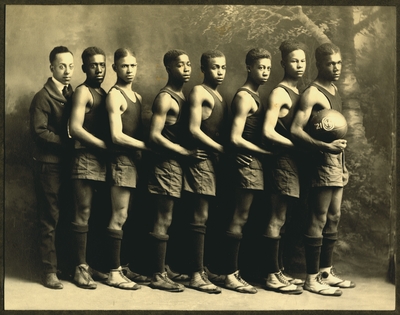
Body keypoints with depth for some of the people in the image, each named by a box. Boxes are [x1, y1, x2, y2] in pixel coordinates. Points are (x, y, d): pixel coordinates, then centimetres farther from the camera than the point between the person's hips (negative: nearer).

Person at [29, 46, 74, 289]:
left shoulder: (73, 95, 14)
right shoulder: (43, 97, -6)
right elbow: (39, 131, -15)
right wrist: (66, 142, -15)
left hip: (68, 163, 6)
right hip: (50, 164, -6)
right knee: (50, 220, -2)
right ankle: (50, 271, 4)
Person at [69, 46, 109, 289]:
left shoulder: (105, 94, 18)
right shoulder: (83, 92, -3)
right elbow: (75, 128, -14)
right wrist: (105, 146, -14)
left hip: (102, 160, 7)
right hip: (86, 160, -7)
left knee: (95, 215, 8)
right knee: (83, 215, -5)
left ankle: (88, 265, 15)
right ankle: (80, 268, 0)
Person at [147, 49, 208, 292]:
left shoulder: (184, 96, 16)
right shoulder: (165, 98, -10)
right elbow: (155, 136, -18)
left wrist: (188, 153, 4)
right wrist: (186, 152, -18)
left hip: (178, 162, 9)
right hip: (167, 163, -8)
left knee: (166, 219, 11)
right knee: (164, 220, -5)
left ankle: (162, 269, 18)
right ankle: (159, 276, 0)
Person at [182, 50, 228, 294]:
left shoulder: (218, 95, 20)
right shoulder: (199, 92, -5)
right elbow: (194, 129, -13)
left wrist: (223, 151, 3)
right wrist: (220, 148, -14)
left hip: (215, 158, 8)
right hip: (202, 158, -8)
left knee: (203, 216, 10)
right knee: (200, 217, -8)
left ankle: (200, 269, 15)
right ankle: (197, 275, -5)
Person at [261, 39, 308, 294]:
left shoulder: (299, 93, 16)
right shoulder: (279, 93, -9)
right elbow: (268, 132, -17)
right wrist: (296, 145, -17)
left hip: (293, 161, 8)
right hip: (283, 159, -8)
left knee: (281, 219, 13)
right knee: (277, 220, -4)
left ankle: (278, 272, 20)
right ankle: (272, 276, 2)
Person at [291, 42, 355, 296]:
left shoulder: (334, 90, 16)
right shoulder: (312, 93, -10)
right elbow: (296, 130, -19)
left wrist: (343, 164, 20)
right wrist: (326, 146, -29)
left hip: (337, 162, 9)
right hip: (322, 161, -9)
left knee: (333, 219, 12)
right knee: (318, 221, -5)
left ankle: (326, 272, 21)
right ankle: (312, 279, 1)